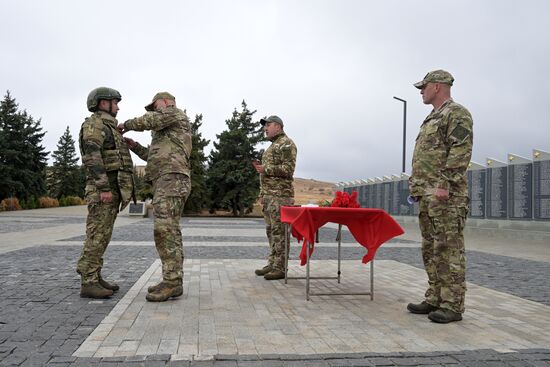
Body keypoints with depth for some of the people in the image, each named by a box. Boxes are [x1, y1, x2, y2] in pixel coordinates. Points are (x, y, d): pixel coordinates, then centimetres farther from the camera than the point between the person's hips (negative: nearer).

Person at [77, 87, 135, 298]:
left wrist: (118, 191, 22)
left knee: (101, 235, 8)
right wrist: (104, 188, -26)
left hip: (111, 189, 10)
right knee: (97, 235, -10)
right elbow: (92, 157, -20)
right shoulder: (94, 124, -8)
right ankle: (88, 284, -7)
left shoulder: (107, 129, 24)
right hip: (102, 189, -10)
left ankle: (94, 278, 13)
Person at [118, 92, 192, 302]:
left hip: (171, 180, -10)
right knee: (170, 231, 5)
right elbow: (155, 158, 31)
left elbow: (150, 120, -11)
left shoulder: (176, 114, 5)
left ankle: (171, 283, -18)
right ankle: (174, 282, 6)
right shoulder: (168, 132, 33)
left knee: (164, 230, -17)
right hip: (168, 182, 10)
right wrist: (135, 146, 22)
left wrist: (126, 125, 6)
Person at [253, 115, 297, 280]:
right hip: (269, 194, 10)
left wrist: (266, 169, -15)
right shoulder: (272, 146, 24)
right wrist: (262, 194, 21)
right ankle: (272, 264, 17)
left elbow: (288, 169, -16)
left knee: (279, 231, -9)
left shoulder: (286, 143, -5)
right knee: (271, 230, 10)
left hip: (280, 195, -10)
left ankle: (280, 267, -5)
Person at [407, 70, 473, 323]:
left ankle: (452, 305, 0)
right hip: (427, 196, 10)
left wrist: (445, 185, -22)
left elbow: (461, 151, -16)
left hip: (446, 196, -10)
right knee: (430, 249, 11)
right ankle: (435, 299, 18)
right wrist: (417, 187, 19)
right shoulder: (432, 119, 24)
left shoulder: (456, 113, -5)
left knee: (448, 249, -6)